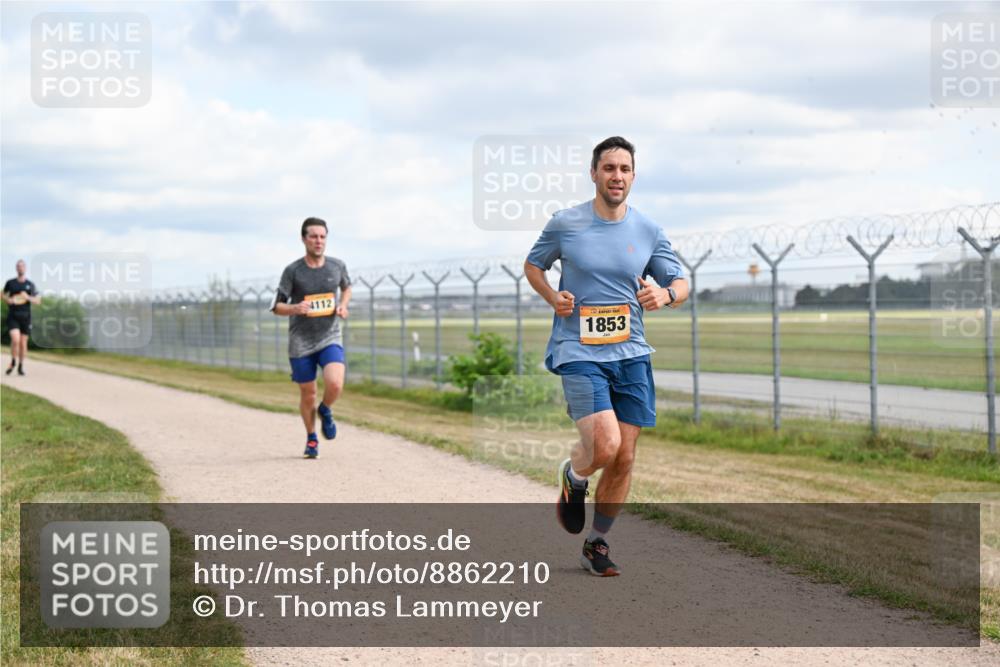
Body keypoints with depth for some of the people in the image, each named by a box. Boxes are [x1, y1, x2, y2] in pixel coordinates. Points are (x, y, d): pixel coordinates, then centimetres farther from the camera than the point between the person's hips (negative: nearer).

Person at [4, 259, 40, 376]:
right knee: (15, 339, -18)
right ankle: (13, 362, 5)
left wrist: (28, 297, -13)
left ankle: (21, 366, 20)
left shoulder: (30, 285, 5)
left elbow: (38, 301, 6)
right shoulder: (10, 283, 4)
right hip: (13, 317, -1)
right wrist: (8, 300, -4)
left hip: (25, 317, 1)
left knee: (23, 342, 5)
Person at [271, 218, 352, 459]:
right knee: (308, 395, 5)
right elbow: (276, 307, -2)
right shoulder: (292, 271, -7)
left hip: (330, 338, 1)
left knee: (335, 384, -22)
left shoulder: (337, 266, -1)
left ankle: (325, 410, 13)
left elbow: (346, 286, 22)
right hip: (301, 342, -1)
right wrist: (295, 308, -23)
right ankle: (311, 438, 30)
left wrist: (343, 305, 1)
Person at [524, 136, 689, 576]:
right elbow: (533, 265, 14)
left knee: (624, 459, 3)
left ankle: (597, 544, 22)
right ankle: (572, 477, 16)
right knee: (605, 446, -21)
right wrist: (553, 297, -6)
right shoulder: (565, 224, -1)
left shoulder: (648, 232, 6)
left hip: (631, 355, 4)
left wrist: (665, 295, -11)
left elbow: (681, 284, 13)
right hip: (579, 354, -4)